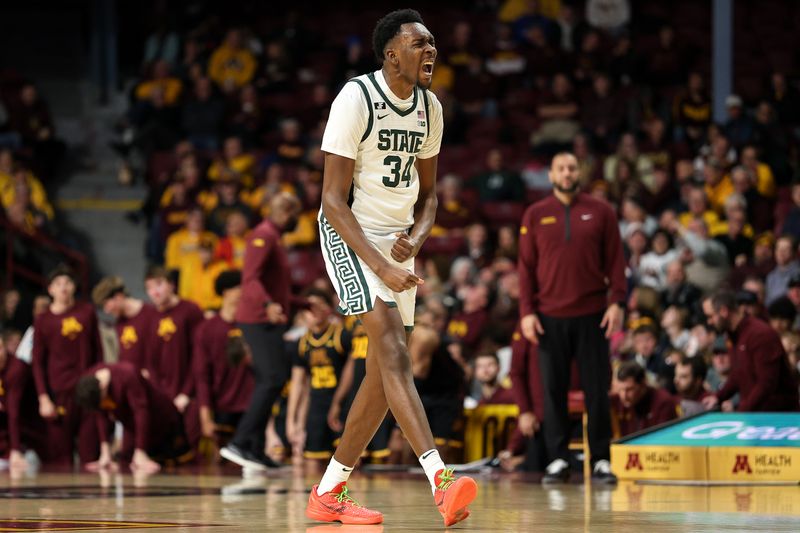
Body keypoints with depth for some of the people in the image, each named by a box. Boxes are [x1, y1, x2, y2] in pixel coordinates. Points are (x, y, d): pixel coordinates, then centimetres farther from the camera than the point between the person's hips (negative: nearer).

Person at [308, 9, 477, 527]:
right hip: (351, 233, -8)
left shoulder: (429, 108, 5)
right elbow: (333, 199, -19)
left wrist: (416, 237, -7)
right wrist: (381, 267, -27)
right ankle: (441, 481, -38)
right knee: (394, 349, -24)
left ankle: (328, 494, 17)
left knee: (383, 373, 6)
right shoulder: (356, 99, -17)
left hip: (398, 237, 8)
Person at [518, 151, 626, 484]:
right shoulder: (535, 215, 8)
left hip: (592, 315, -1)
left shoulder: (600, 212, 6)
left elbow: (615, 260, 4)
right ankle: (558, 460, 7)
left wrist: (617, 302, -6)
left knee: (597, 390, -1)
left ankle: (601, 460, 4)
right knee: (554, 390, 1)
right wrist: (526, 311, -2)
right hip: (550, 317, 1)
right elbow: (526, 266, 6)